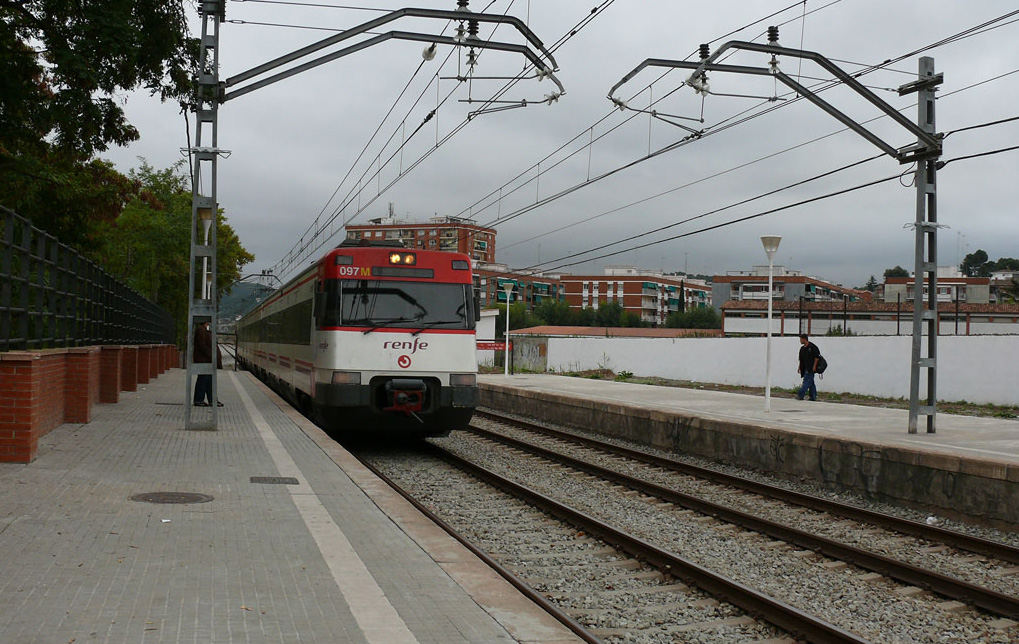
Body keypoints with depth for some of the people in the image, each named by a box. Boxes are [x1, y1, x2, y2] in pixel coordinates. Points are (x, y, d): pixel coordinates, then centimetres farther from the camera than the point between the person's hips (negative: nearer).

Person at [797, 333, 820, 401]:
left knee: (806, 381, -12)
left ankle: (800, 395, -18)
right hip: (805, 368, 9)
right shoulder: (802, 348, 14)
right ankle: (813, 396, 16)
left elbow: (816, 357, -11)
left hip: (811, 368, -9)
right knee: (811, 383, 11)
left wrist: (814, 366, -15)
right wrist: (799, 367, 14)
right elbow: (801, 359, 18)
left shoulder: (812, 347, -10)